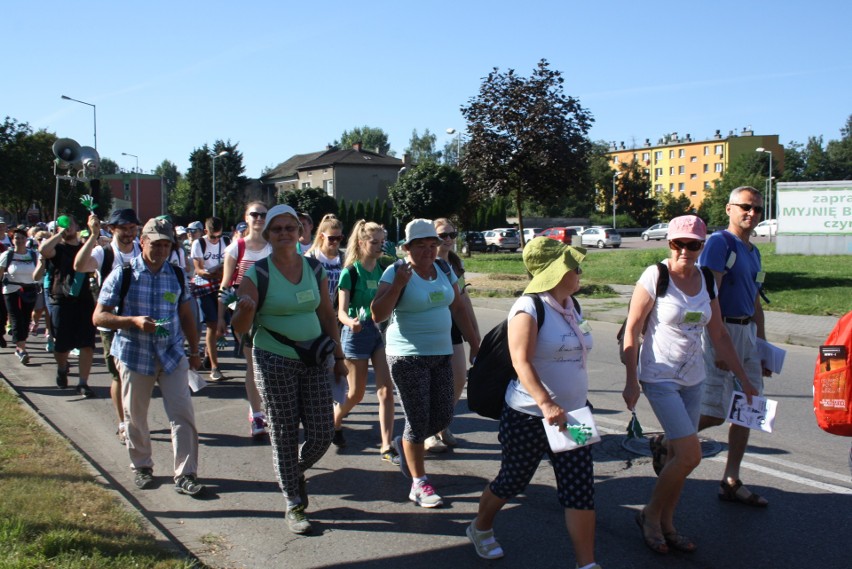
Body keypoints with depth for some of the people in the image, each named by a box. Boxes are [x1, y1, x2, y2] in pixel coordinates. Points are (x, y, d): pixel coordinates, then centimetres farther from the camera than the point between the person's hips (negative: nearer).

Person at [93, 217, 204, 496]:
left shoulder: (176, 275, 5)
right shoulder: (123, 275, -6)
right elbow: (98, 317, -7)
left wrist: (194, 351, 13)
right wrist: (134, 321, -22)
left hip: (172, 355, 2)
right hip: (134, 356, -2)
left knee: (183, 415, -5)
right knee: (135, 418, 11)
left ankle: (185, 475, 2)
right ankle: (141, 467, 32)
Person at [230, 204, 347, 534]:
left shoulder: (315, 269, 5)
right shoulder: (256, 273, -7)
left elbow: (327, 316, 13)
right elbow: (239, 328, -10)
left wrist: (338, 357, 13)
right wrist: (246, 308, -32)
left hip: (314, 361, 4)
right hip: (274, 362, -3)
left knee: (322, 433, 3)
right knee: (284, 434, 4)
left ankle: (297, 472, 36)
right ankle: (294, 505, 21)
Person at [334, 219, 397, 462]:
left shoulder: (384, 270, 4)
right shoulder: (350, 273, -10)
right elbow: (341, 312, -13)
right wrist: (350, 322, -34)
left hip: (381, 332, 4)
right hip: (357, 334, -4)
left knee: (386, 390, -4)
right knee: (356, 394, 7)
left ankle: (387, 447, 1)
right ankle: (334, 424, 36)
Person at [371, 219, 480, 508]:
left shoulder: (444, 270, 7)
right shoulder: (396, 272, -10)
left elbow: (458, 309, 15)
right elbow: (378, 315, -18)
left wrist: (475, 344, 14)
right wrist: (398, 285, -28)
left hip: (441, 354, 6)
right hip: (407, 357, -6)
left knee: (443, 416, 8)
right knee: (419, 420, -2)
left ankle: (405, 445, 37)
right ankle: (419, 485, 14)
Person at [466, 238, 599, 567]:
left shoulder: (571, 306, 8)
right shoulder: (529, 308, -17)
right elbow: (521, 361, -27)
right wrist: (546, 404, -37)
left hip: (571, 415, 7)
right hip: (529, 417, -7)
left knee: (580, 489, 2)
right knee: (512, 481, 12)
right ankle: (480, 528, 39)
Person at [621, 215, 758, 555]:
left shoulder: (706, 281, 4)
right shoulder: (655, 277, -12)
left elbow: (718, 336, 11)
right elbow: (631, 330, -11)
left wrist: (743, 378, 10)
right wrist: (631, 381, -14)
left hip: (692, 378, 6)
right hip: (659, 377, -6)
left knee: (679, 456, 11)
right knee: (690, 454, -11)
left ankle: (666, 524, 26)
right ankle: (650, 514, 11)